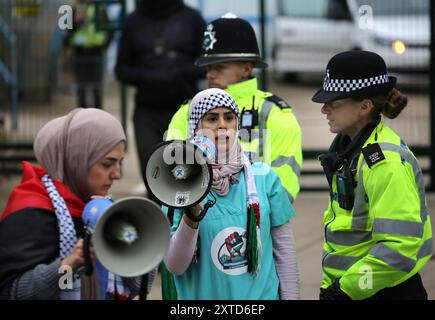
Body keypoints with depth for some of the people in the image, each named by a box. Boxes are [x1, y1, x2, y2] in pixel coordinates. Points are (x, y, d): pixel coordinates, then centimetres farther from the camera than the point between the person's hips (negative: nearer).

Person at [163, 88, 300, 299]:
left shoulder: (264, 177, -4)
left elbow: (284, 249, 2)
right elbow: (174, 266, -13)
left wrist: (290, 296, 1)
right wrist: (190, 217, -26)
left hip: (262, 293, 1)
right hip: (204, 294, -1)